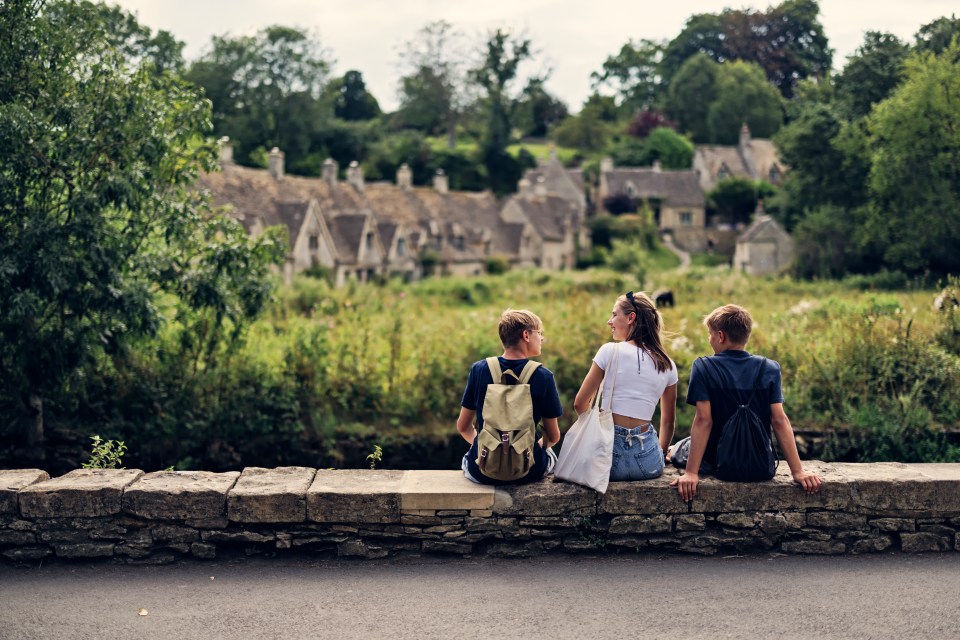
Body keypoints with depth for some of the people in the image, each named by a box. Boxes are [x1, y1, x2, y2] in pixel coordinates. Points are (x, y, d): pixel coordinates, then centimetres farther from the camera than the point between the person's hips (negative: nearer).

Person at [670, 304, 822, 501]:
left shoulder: (703, 368, -14)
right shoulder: (770, 369, -6)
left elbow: (703, 420, -21)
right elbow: (780, 421, -13)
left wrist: (691, 473, -23)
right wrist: (798, 471, -14)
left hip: (715, 464, -3)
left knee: (678, 447, 29)